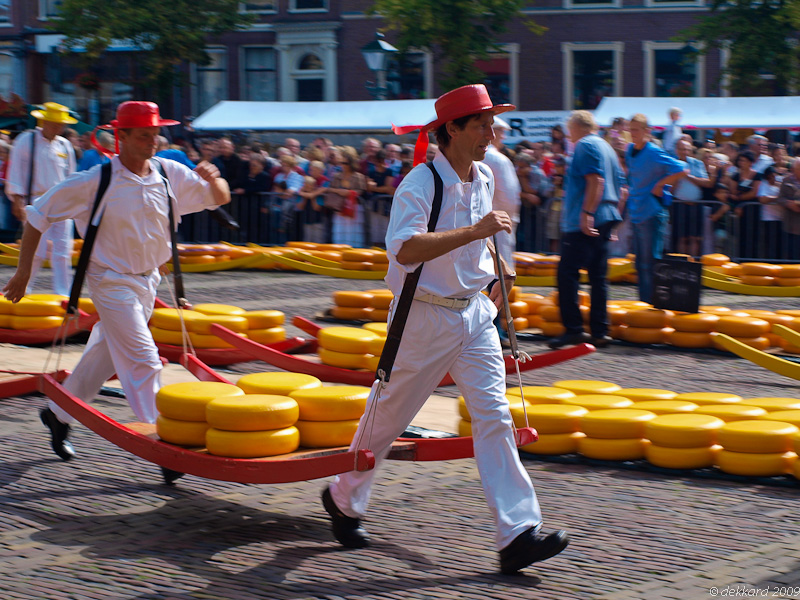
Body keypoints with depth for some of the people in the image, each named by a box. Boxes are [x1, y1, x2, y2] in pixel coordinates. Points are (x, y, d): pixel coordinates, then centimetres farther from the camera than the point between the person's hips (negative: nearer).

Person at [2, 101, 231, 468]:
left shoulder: (170, 174, -3)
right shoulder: (97, 181, -16)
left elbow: (220, 199, 4)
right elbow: (39, 214, -9)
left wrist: (212, 180, -20)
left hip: (148, 280, 6)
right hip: (112, 282, -6)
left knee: (105, 356, 18)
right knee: (142, 360, -14)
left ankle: (59, 413, 37)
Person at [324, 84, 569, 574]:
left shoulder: (483, 179, 7)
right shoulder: (420, 185, -19)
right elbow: (405, 249, -35)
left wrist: (498, 269, 18)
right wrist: (475, 231, -38)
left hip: (474, 313, 6)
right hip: (424, 317, -6)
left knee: (494, 415, -5)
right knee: (388, 418, 9)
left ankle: (518, 533, -9)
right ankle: (343, 500, 33)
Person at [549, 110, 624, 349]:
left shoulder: (586, 146, -7)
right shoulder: (607, 147, 22)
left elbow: (595, 181, -20)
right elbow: (620, 190, 23)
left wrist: (586, 213, -25)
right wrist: (614, 216, 27)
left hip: (584, 222, -10)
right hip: (606, 219, 10)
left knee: (568, 273, -9)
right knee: (598, 276, 9)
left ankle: (573, 329, -14)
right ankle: (599, 332, 9)